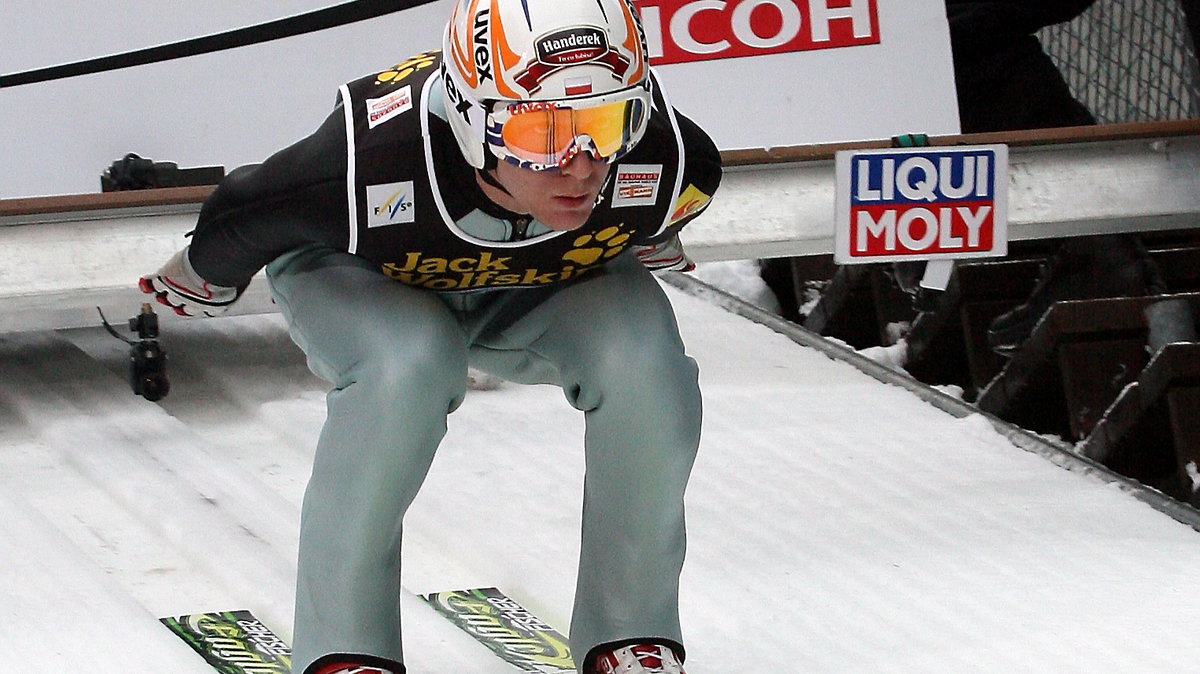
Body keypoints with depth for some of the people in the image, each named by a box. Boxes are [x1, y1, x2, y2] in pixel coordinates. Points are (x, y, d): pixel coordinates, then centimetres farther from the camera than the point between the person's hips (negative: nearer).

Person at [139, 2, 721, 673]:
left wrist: (648, 244, 16)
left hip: (550, 282, 3)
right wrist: (203, 281, 0)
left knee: (646, 365, -27)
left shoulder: (669, 165, -35)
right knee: (408, 364, -36)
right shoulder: (376, 162, -44)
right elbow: (241, 219, -20)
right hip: (363, 277, -3)